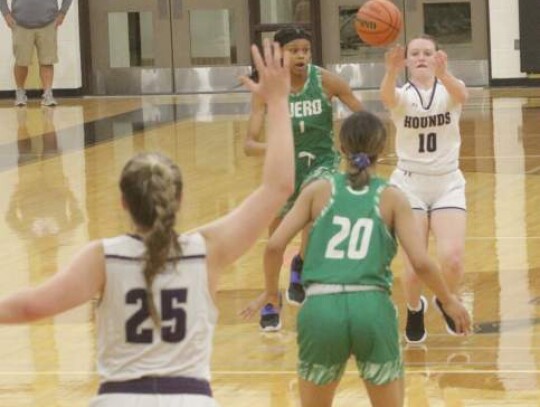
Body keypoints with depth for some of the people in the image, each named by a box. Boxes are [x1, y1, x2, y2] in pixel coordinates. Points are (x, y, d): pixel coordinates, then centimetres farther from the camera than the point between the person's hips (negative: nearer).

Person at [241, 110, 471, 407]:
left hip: (321, 309, 1)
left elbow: (274, 246, 3)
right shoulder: (391, 198, 8)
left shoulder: (319, 190, 11)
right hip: (371, 308, -1)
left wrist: (270, 292, 20)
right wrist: (448, 301, 17)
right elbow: (421, 263, 0)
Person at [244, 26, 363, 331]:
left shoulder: (326, 81, -19)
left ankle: (302, 265, -12)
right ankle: (270, 304, 31)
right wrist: (269, 147, -45)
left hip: (322, 161, -2)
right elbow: (250, 143, -23)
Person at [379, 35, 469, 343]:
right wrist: (391, 71, -53)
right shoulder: (402, 95, -4)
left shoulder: (449, 89, -3)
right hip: (410, 183, 0)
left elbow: (461, 95, -29)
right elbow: (387, 96, -30)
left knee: (453, 259, -17)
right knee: (415, 264, -11)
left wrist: (443, 74, -52)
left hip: (448, 183, 0)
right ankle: (415, 309, 23)